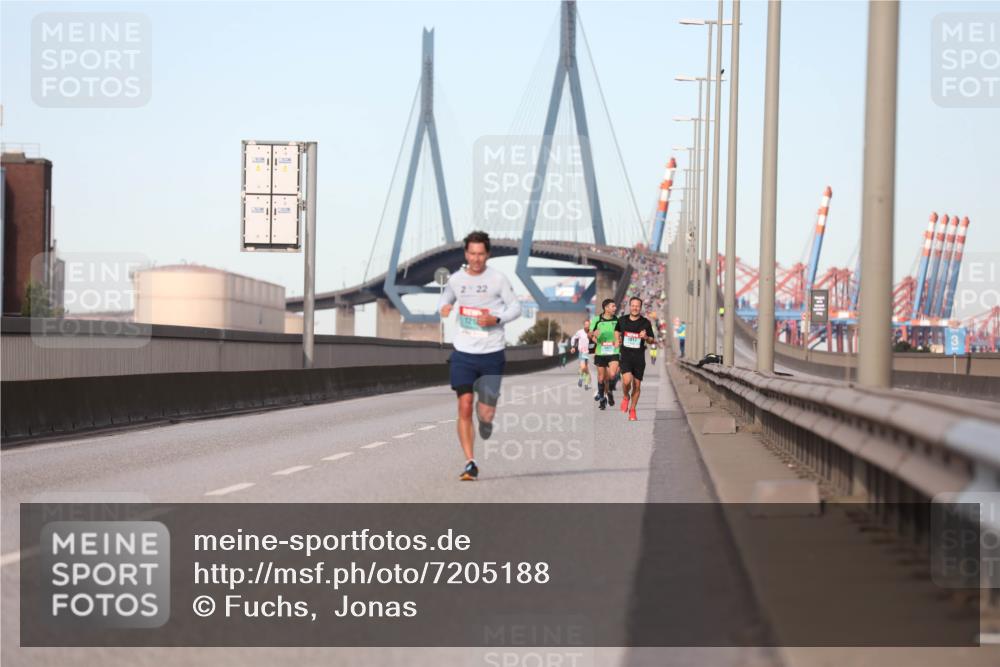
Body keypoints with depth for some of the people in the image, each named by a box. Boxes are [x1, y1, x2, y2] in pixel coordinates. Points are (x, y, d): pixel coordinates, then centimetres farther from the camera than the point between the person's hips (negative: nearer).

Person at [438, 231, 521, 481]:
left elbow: (516, 307, 2)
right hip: (463, 354, 2)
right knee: (464, 408, -10)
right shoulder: (456, 279, 3)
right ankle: (470, 463, -3)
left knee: (486, 412, -1)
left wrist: (496, 319, -16)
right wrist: (443, 308, -3)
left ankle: (485, 418, 38)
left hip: (491, 354, -1)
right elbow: (445, 299, 21)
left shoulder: (498, 279, -5)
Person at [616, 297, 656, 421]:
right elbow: (617, 331, 25)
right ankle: (626, 397, 11)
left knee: (637, 385, 5)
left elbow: (653, 341, 4)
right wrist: (617, 339, 9)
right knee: (627, 380, -22)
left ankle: (632, 410, 23)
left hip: (639, 357, 1)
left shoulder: (646, 323, -2)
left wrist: (646, 337, -17)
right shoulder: (622, 320, 2)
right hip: (625, 356, -1)